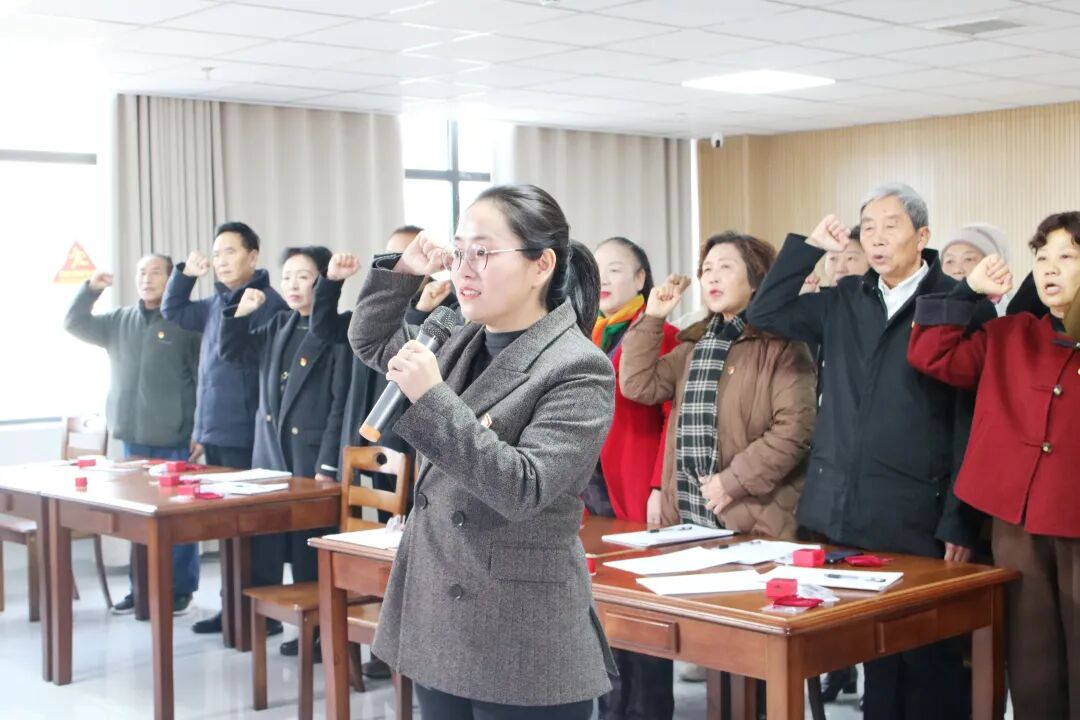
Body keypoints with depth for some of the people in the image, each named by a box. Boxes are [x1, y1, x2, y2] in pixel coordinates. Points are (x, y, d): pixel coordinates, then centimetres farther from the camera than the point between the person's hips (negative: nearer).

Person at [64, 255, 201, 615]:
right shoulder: (119, 321, 12)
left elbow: (204, 379, -8)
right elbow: (74, 324, 14)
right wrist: (90, 289, -2)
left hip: (175, 440, -5)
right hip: (134, 438, 6)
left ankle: (180, 590, 10)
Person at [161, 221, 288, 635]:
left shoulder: (270, 304, -12)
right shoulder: (216, 303, 13)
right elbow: (173, 312, 29)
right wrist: (185, 273, 15)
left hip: (247, 438, -8)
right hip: (212, 434, 8)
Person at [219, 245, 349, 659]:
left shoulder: (338, 331, -9)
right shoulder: (279, 326, 13)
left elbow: (342, 403, -12)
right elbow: (232, 353, 19)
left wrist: (328, 465, -15)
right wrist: (242, 311, 1)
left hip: (312, 457, -6)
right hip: (269, 453, 7)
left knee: (309, 553, 0)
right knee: (263, 545, 10)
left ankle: (315, 632, 12)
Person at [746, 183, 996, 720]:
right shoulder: (844, 301, 12)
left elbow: (974, 423, -6)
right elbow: (765, 315, 16)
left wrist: (960, 523, -9)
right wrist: (808, 248, 7)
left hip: (917, 520, -4)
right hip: (839, 513, 4)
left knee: (929, 660, 0)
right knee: (872, 651, 10)